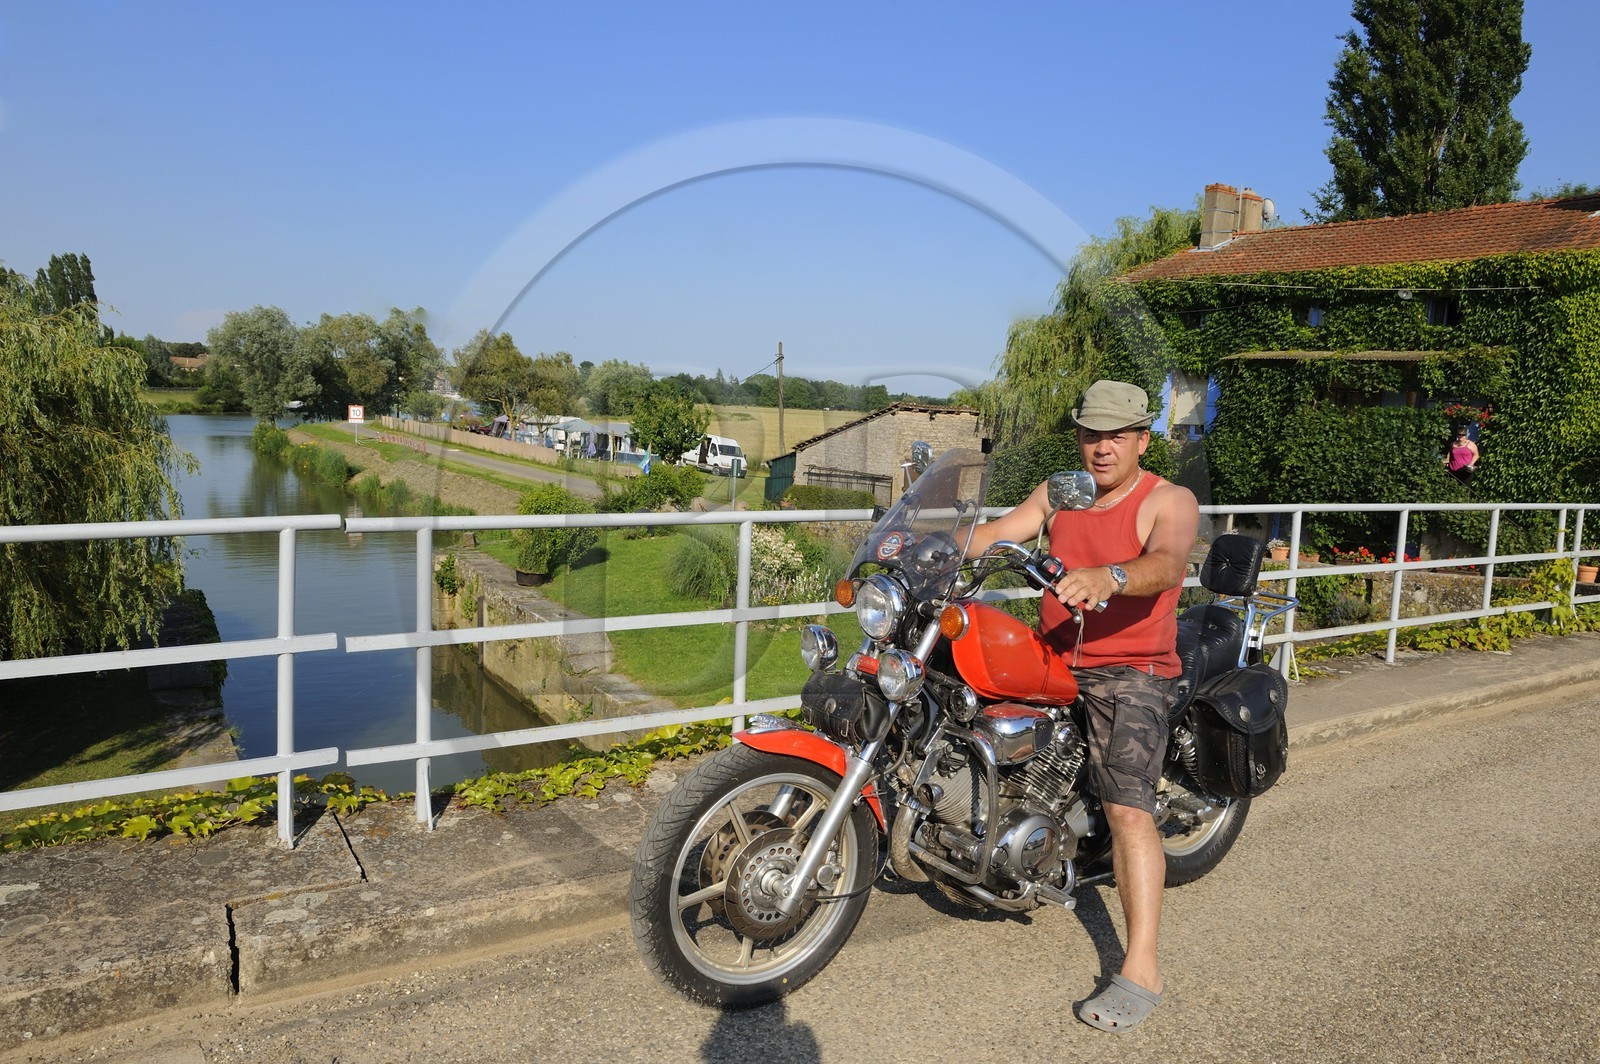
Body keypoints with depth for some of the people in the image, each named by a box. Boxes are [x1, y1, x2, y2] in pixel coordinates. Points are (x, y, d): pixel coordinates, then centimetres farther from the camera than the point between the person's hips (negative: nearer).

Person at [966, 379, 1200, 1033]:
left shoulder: (1169, 502, -6)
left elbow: (1166, 565, -26)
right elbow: (997, 532, 2)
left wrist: (1109, 577, -47)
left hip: (1130, 673, -6)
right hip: (1052, 661, 7)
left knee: (1128, 808, -17)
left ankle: (1140, 973, -13)